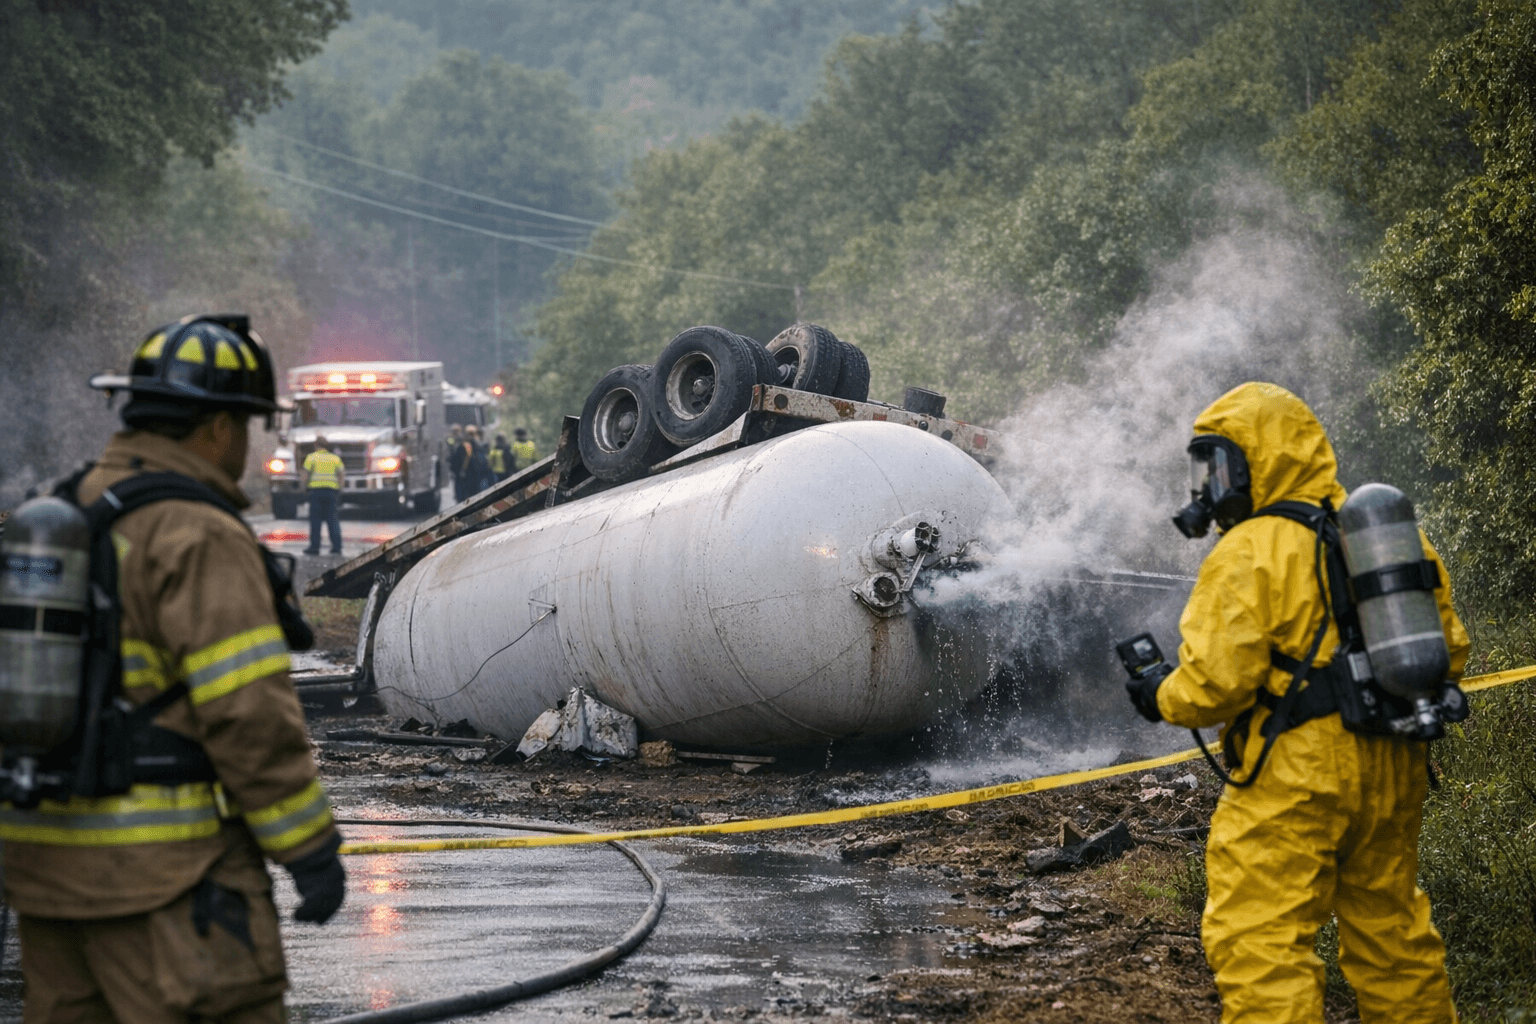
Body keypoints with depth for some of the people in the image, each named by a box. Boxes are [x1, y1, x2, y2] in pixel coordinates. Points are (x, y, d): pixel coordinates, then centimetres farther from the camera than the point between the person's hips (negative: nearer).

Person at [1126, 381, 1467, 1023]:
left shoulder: (1250, 553, -11)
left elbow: (1216, 680, -16)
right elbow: (1446, 646, 16)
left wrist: (1161, 699, 3)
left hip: (1296, 777, -8)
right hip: (1393, 773, 8)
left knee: (1260, 943, -6)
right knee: (1390, 931, 19)